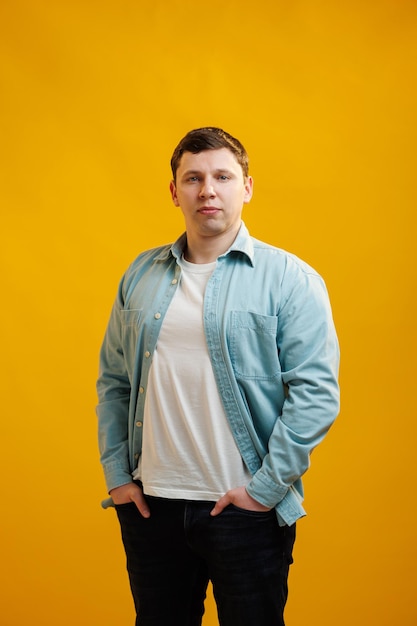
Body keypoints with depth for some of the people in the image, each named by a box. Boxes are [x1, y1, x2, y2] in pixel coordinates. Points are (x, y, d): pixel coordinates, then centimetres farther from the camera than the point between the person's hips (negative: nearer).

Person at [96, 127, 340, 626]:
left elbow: (316, 393, -12)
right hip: (149, 504, 4)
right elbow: (113, 381, 11)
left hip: (248, 511, -3)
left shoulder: (290, 279, -6)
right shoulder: (142, 275, 8)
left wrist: (266, 488, -13)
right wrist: (116, 473, 4)